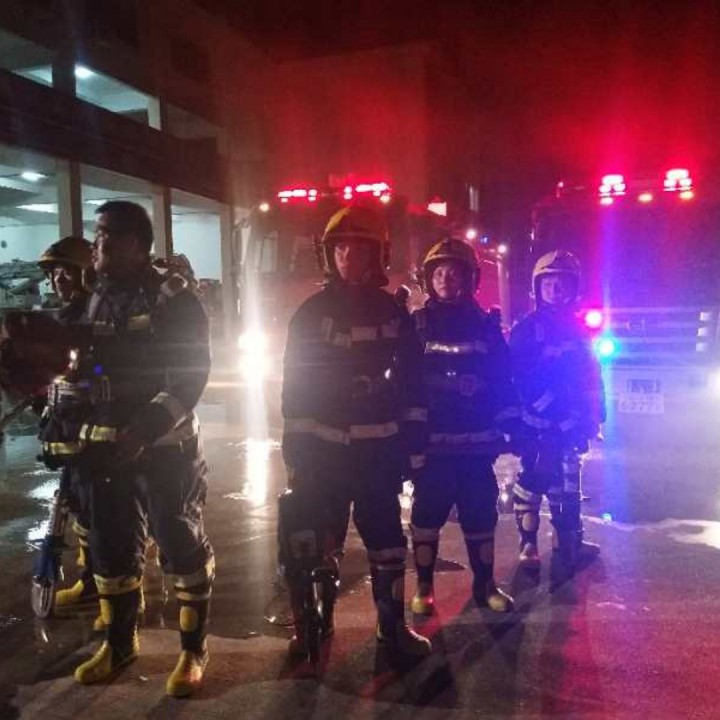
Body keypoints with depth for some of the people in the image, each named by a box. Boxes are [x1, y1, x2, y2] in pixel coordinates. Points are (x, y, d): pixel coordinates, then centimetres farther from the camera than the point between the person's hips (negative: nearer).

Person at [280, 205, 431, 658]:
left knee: (387, 540, 8)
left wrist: (413, 445, 0)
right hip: (323, 449, -1)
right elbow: (295, 384, 1)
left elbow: (412, 383, 4)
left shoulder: (394, 314, 4)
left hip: (379, 448, 1)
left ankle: (393, 625, 23)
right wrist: (295, 449, -3)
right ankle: (313, 623, 22)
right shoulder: (311, 313, 2)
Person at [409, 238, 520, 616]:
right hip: (429, 440, -1)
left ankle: (485, 584, 24)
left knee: (481, 514, 9)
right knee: (427, 514, 5)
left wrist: (512, 424, 2)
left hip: (476, 441, 2)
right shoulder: (416, 324, 3)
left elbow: (502, 380, 8)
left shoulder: (485, 325, 7)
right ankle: (424, 586, 18)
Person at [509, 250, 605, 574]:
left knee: (567, 481, 13)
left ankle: (568, 538, 26)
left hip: (568, 421, 5)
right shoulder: (525, 329, -5)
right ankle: (528, 544, 4)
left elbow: (591, 374, 13)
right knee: (533, 479, -6)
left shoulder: (578, 330, 10)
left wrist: (594, 416, 9)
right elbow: (514, 375, -9)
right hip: (535, 420, -5)